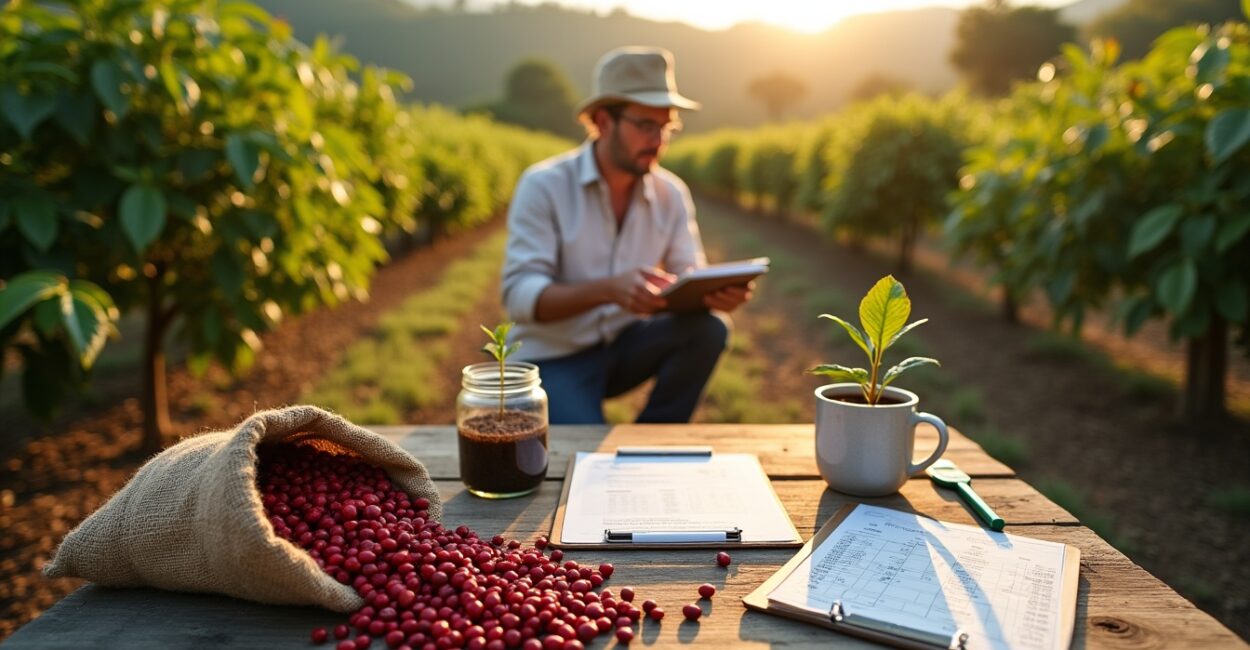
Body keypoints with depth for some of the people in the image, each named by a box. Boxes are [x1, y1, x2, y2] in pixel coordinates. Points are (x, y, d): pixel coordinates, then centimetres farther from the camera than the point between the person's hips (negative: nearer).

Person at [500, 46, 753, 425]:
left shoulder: (671, 194, -2)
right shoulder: (543, 187, -15)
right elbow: (519, 297, -23)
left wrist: (716, 294, -28)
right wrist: (608, 289, -39)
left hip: (626, 344, 5)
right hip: (553, 356, -5)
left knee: (708, 327, -21)